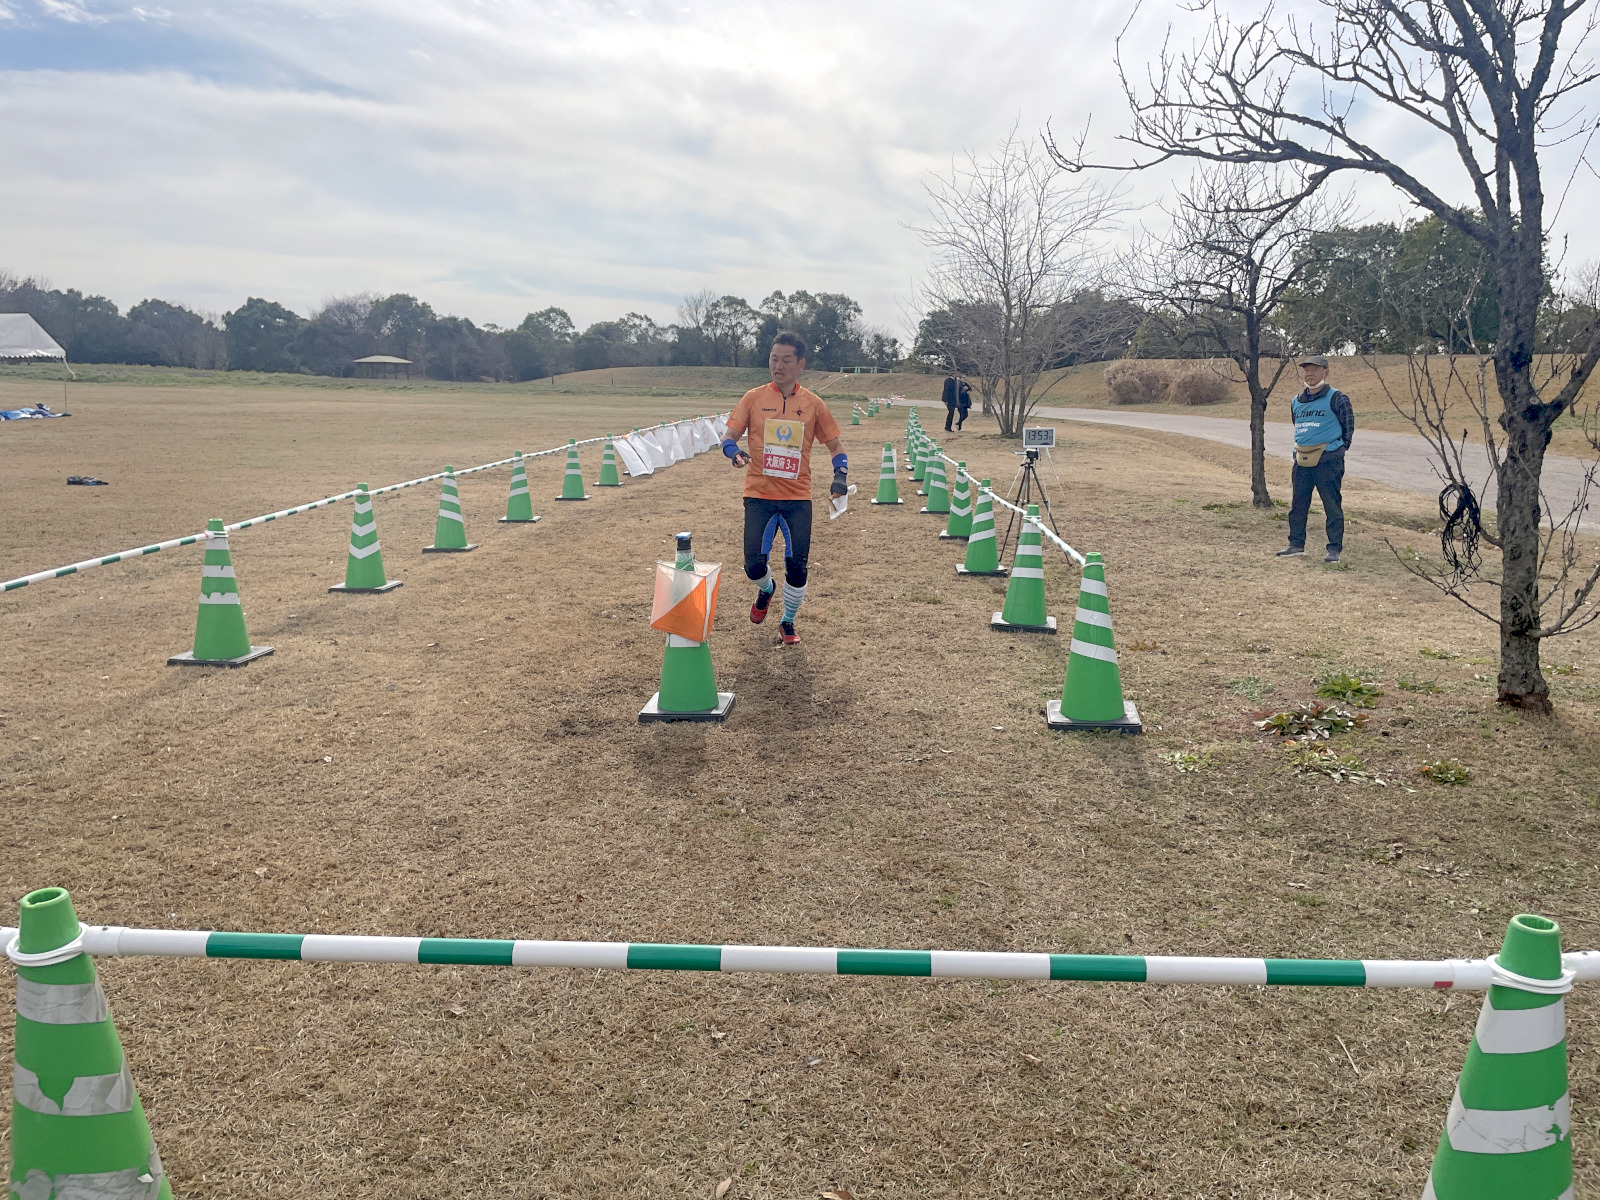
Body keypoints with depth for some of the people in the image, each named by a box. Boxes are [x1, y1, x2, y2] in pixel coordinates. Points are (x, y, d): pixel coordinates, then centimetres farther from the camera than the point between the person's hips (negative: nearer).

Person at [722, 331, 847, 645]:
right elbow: (729, 437, 1)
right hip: (759, 495, 0)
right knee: (754, 565, -6)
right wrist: (734, 452, -22)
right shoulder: (754, 398, 1)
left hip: (798, 497, 0)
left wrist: (840, 475, -7)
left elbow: (835, 444, 10)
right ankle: (766, 590, 32)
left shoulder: (813, 404, 3)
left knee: (797, 567, -2)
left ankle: (788, 623, 23)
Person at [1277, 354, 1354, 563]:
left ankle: (1334, 549, 2)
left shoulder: (1336, 398, -4)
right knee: (1298, 505, 12)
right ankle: (1296, 544, 22)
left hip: (1328, 461, -6)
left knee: (1332, 506, -3)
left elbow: (1349, 427, 0)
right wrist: (1298, 452, 16)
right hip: (1302, 462, 6)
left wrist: (1337, 450, 0)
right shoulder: (1296, 401, 14)